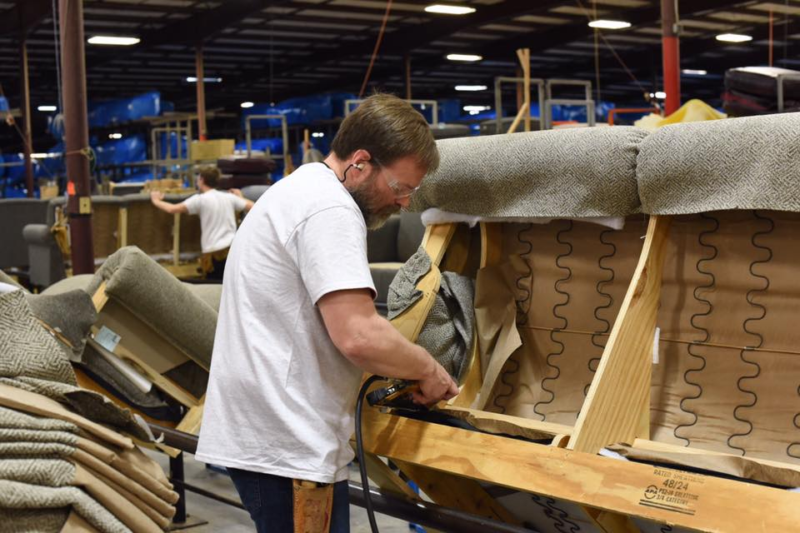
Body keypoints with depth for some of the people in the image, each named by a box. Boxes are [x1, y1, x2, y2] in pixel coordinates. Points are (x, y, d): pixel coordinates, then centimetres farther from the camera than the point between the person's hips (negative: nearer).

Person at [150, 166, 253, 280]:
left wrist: (156, 200, 15)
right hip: (233, 248, 5)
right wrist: (240, 197, 37)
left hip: (215, 253, -5)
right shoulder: (229, 197, 10)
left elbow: (172, 209, -5)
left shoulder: (200, 199, -2)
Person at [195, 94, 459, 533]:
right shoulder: (330, 208, -17)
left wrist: (404, 367, 17)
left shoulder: (301, 190, 17)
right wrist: (428, 370, -9)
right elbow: (358, 336, -26)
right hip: (285, 444, -10)